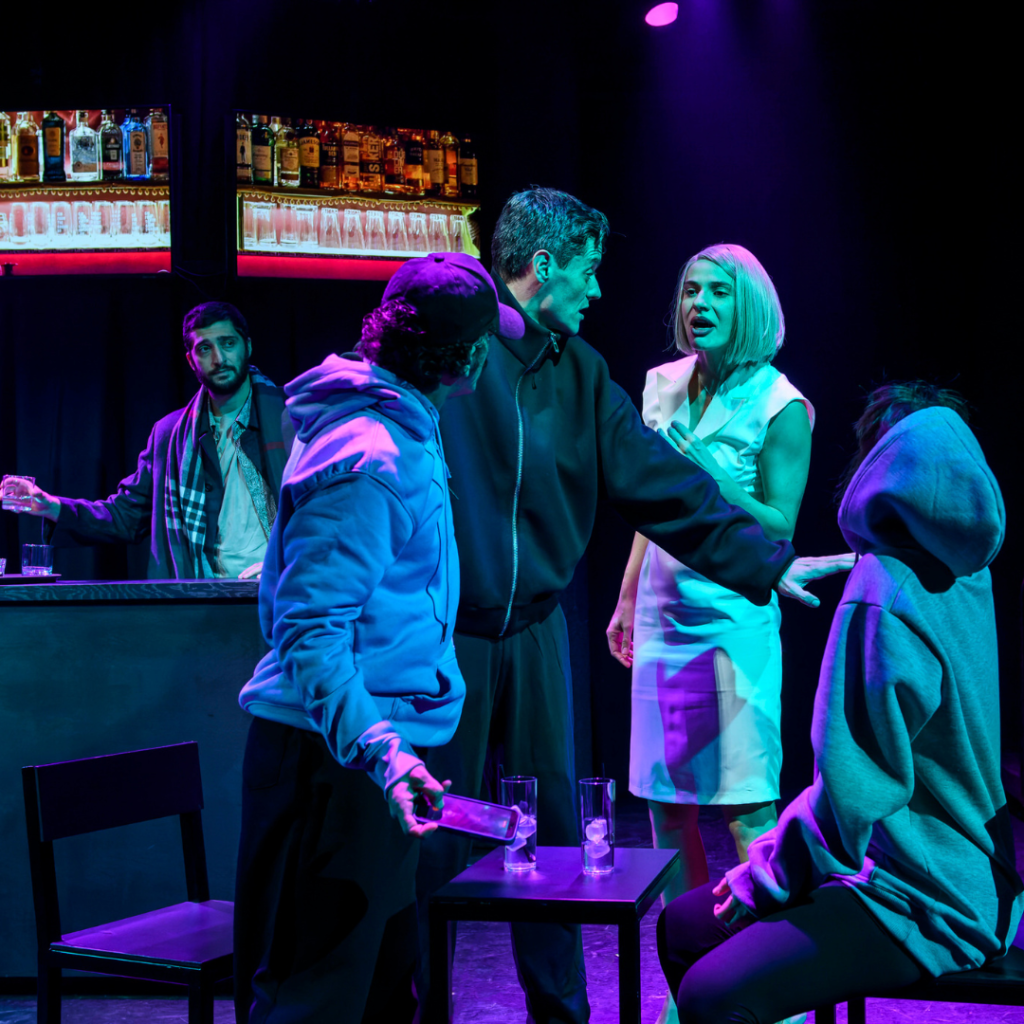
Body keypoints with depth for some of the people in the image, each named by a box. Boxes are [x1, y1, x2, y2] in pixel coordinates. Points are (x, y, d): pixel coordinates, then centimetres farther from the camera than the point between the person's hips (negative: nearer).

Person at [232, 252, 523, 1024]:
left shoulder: (403, 430, 12)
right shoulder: (369, 460, -21)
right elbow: (311, 631, -26)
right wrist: (380, 752, -37)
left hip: (366, 755, 10)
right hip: (334, 759, -10)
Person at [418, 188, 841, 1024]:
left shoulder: (577, 372, 8)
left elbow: (657, 479, 6)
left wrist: (764, 560, 2)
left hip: (535, 631, 5)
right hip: (444, 631, -5)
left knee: (553, 831, 12)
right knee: (436, 839, 5)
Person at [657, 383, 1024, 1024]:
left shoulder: (883, 599, -21)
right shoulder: (965, 575, 8)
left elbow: (853, 790, -21)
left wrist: (766, 878, -7)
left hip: (917, 901, -10)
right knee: (682, 925, 10)